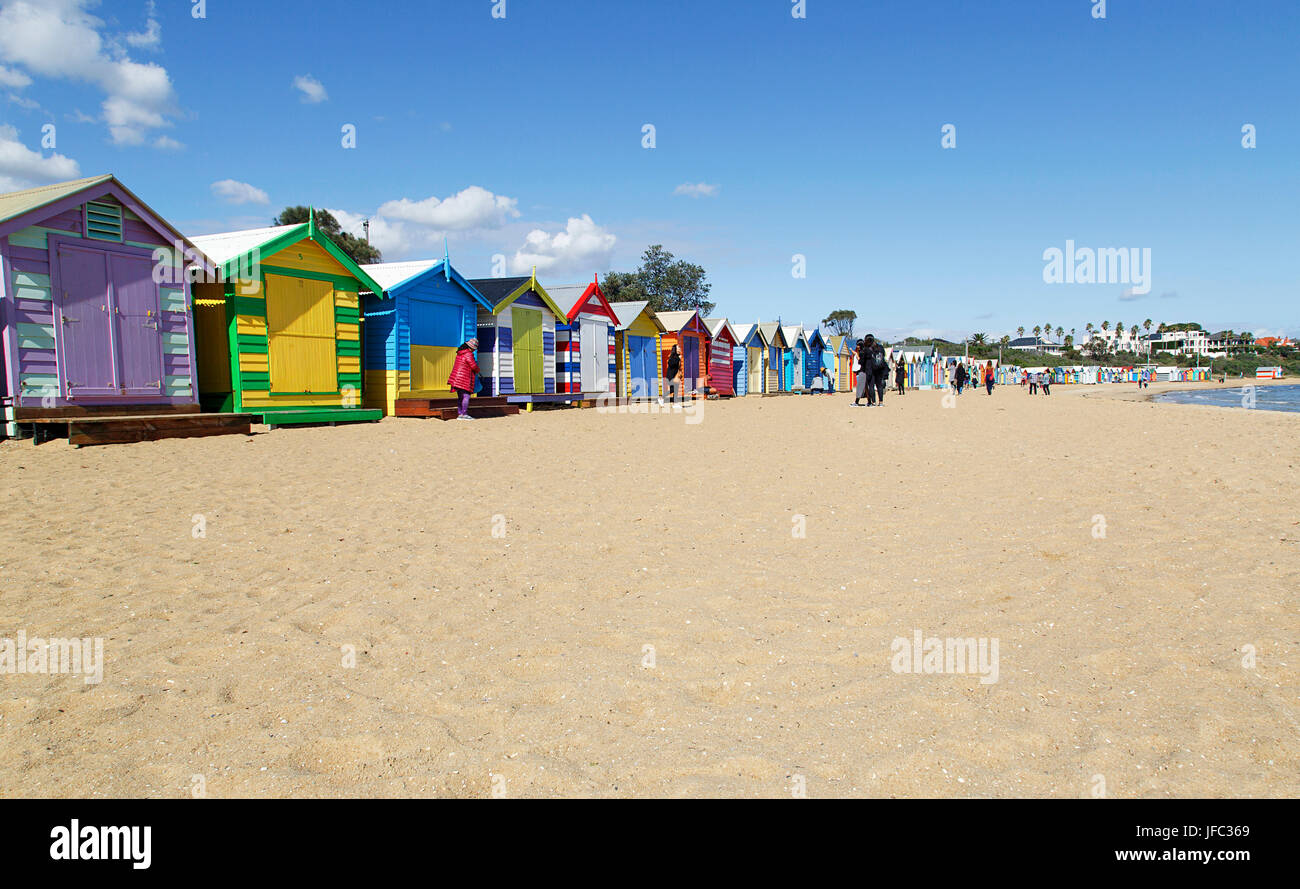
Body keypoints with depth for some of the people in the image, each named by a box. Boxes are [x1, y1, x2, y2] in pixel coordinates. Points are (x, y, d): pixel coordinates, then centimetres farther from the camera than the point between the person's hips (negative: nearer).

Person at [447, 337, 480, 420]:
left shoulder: (460, 353, 14)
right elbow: (474, 366, -13)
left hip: (457, 378, 9)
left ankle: (460, 414, 11)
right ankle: (464, 414, -14)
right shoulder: (468, 354, -14)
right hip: (463, 379, -9)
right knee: (466, 396, -9)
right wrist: (477, 370, 8)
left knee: (460, 397, 11)